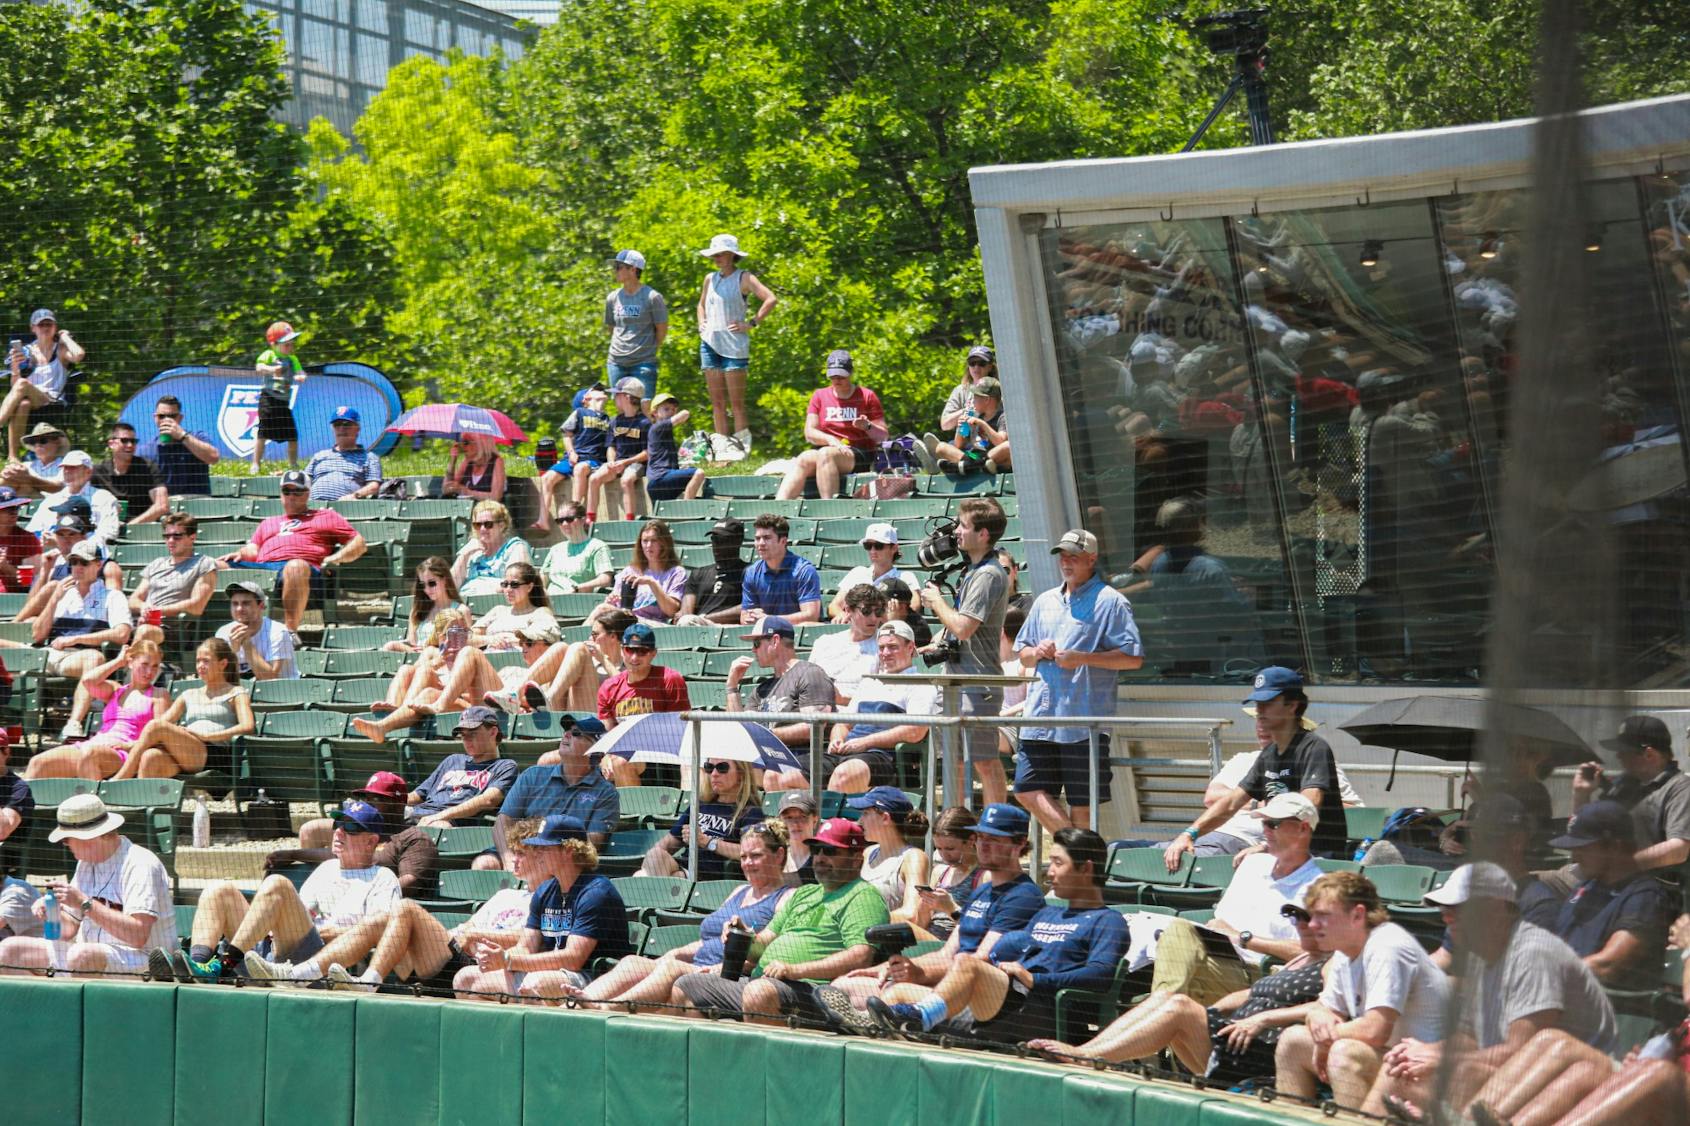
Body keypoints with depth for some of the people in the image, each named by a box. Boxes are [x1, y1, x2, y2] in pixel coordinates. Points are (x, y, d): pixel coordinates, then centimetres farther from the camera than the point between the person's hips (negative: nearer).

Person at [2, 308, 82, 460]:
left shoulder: (60, 350, 10)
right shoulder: (26, 351, 15)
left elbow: (79, 355, -14)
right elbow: (14, 385, 11)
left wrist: (64, 336, 3)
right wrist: (15, 368, -10)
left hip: (53, 402, -2)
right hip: (30, 402, 2)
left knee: (23, 385, -33)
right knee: (22, 404, -38)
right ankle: (12, 456, -43)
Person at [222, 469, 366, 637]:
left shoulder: (326, 516, 28)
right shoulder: (268, 522, 40)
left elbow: (359, 543, 19)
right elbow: (253, 551, 27)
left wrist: (336, 558, -1)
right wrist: (240, 554, 2)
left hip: (303, 565, -4)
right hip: (262, 566, 4)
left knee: (296, 566, -43)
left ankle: (290, 631, -46)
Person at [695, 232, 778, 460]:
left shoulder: (743, 278, -4)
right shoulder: (710, 279, 14)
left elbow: (771, 299, -13)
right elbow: (701, 304, 32)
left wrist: (751, 323, -13)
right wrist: (701, 323, 15)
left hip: (734, 345, -6)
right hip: (710, 344, 6)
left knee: (736, 402, -6)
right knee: (717, 402, 6)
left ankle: (740, 448, -4)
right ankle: (721, 448, 8)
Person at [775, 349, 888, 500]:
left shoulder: (867, 397, 8)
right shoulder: (820, 396, 17)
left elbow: (882, 437, 6)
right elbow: (809, 433, 8)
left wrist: (867, 426, -16)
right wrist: (831, 439, -11)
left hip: (861, 457, -3)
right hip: (828, 450, 3)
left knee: (825, 454, -36)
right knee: (803, 459, -31)